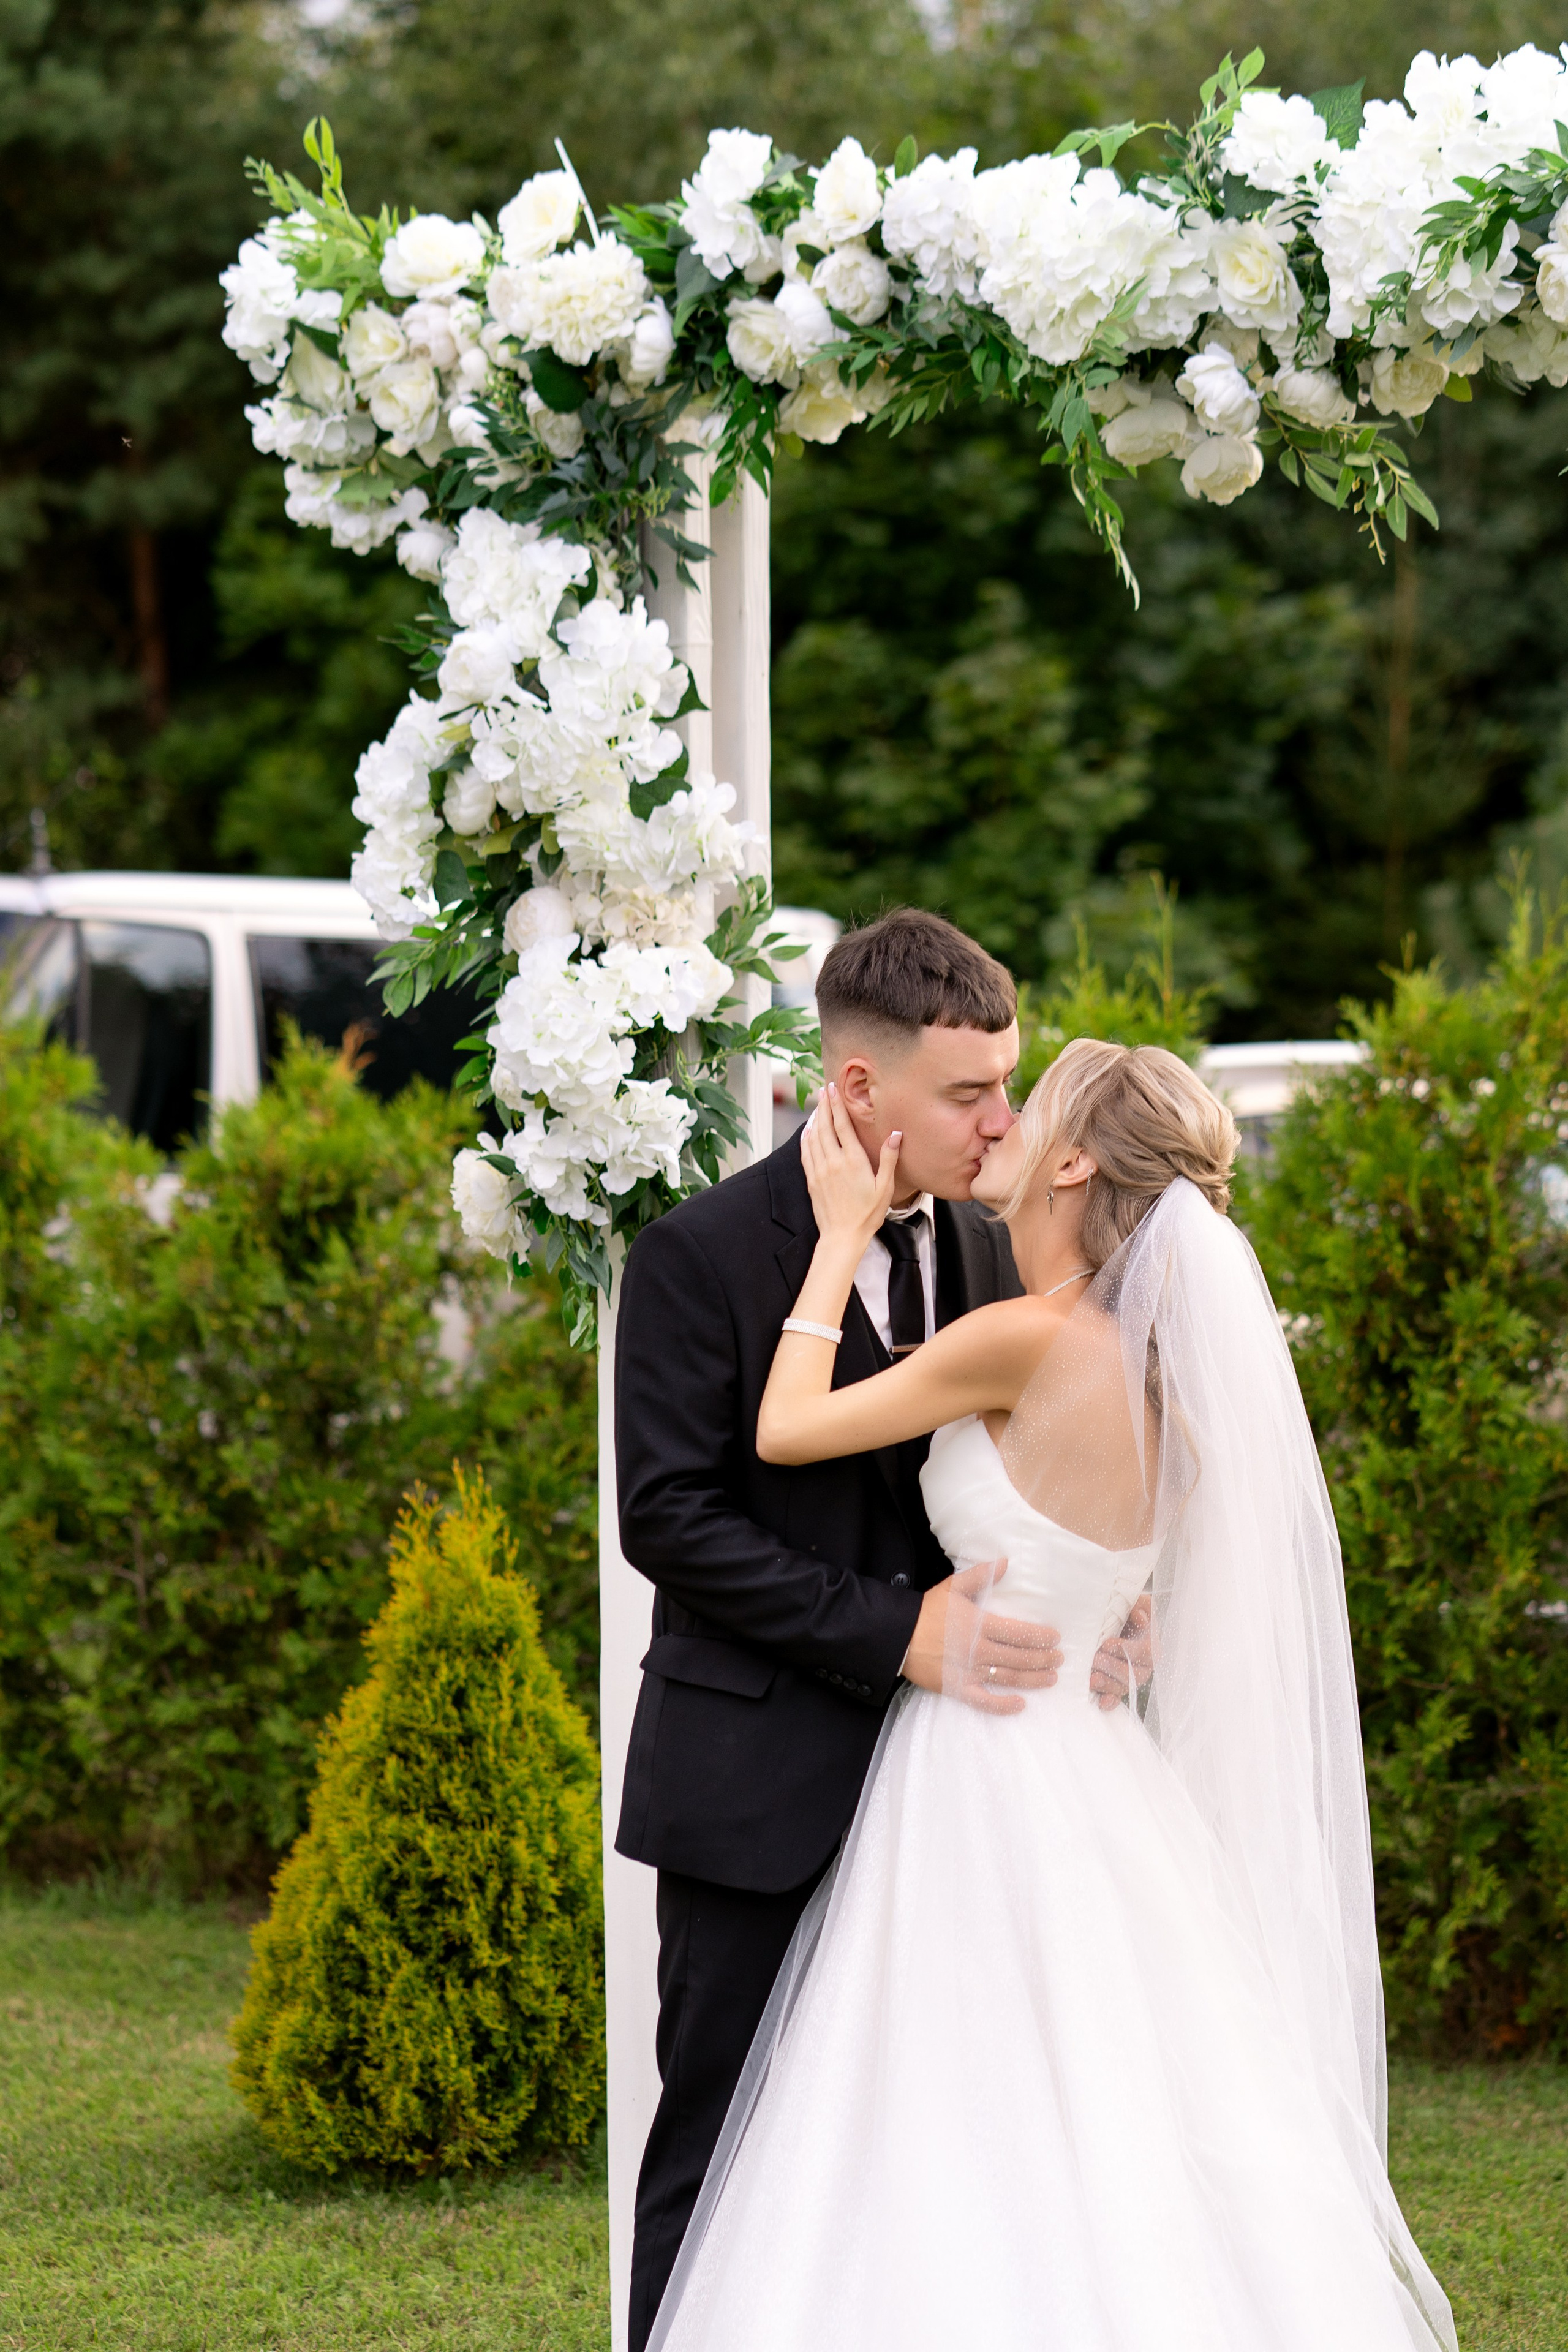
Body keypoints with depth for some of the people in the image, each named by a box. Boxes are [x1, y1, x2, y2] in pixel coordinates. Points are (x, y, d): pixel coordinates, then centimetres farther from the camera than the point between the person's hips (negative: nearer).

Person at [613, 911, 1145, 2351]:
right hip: (762, 1787, -5)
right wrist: (894, 1630, -20)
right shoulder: (702, 1254, -10)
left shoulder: (983, 1251, 8)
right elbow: (670, 1518, -15)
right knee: (725, 2150, 1)